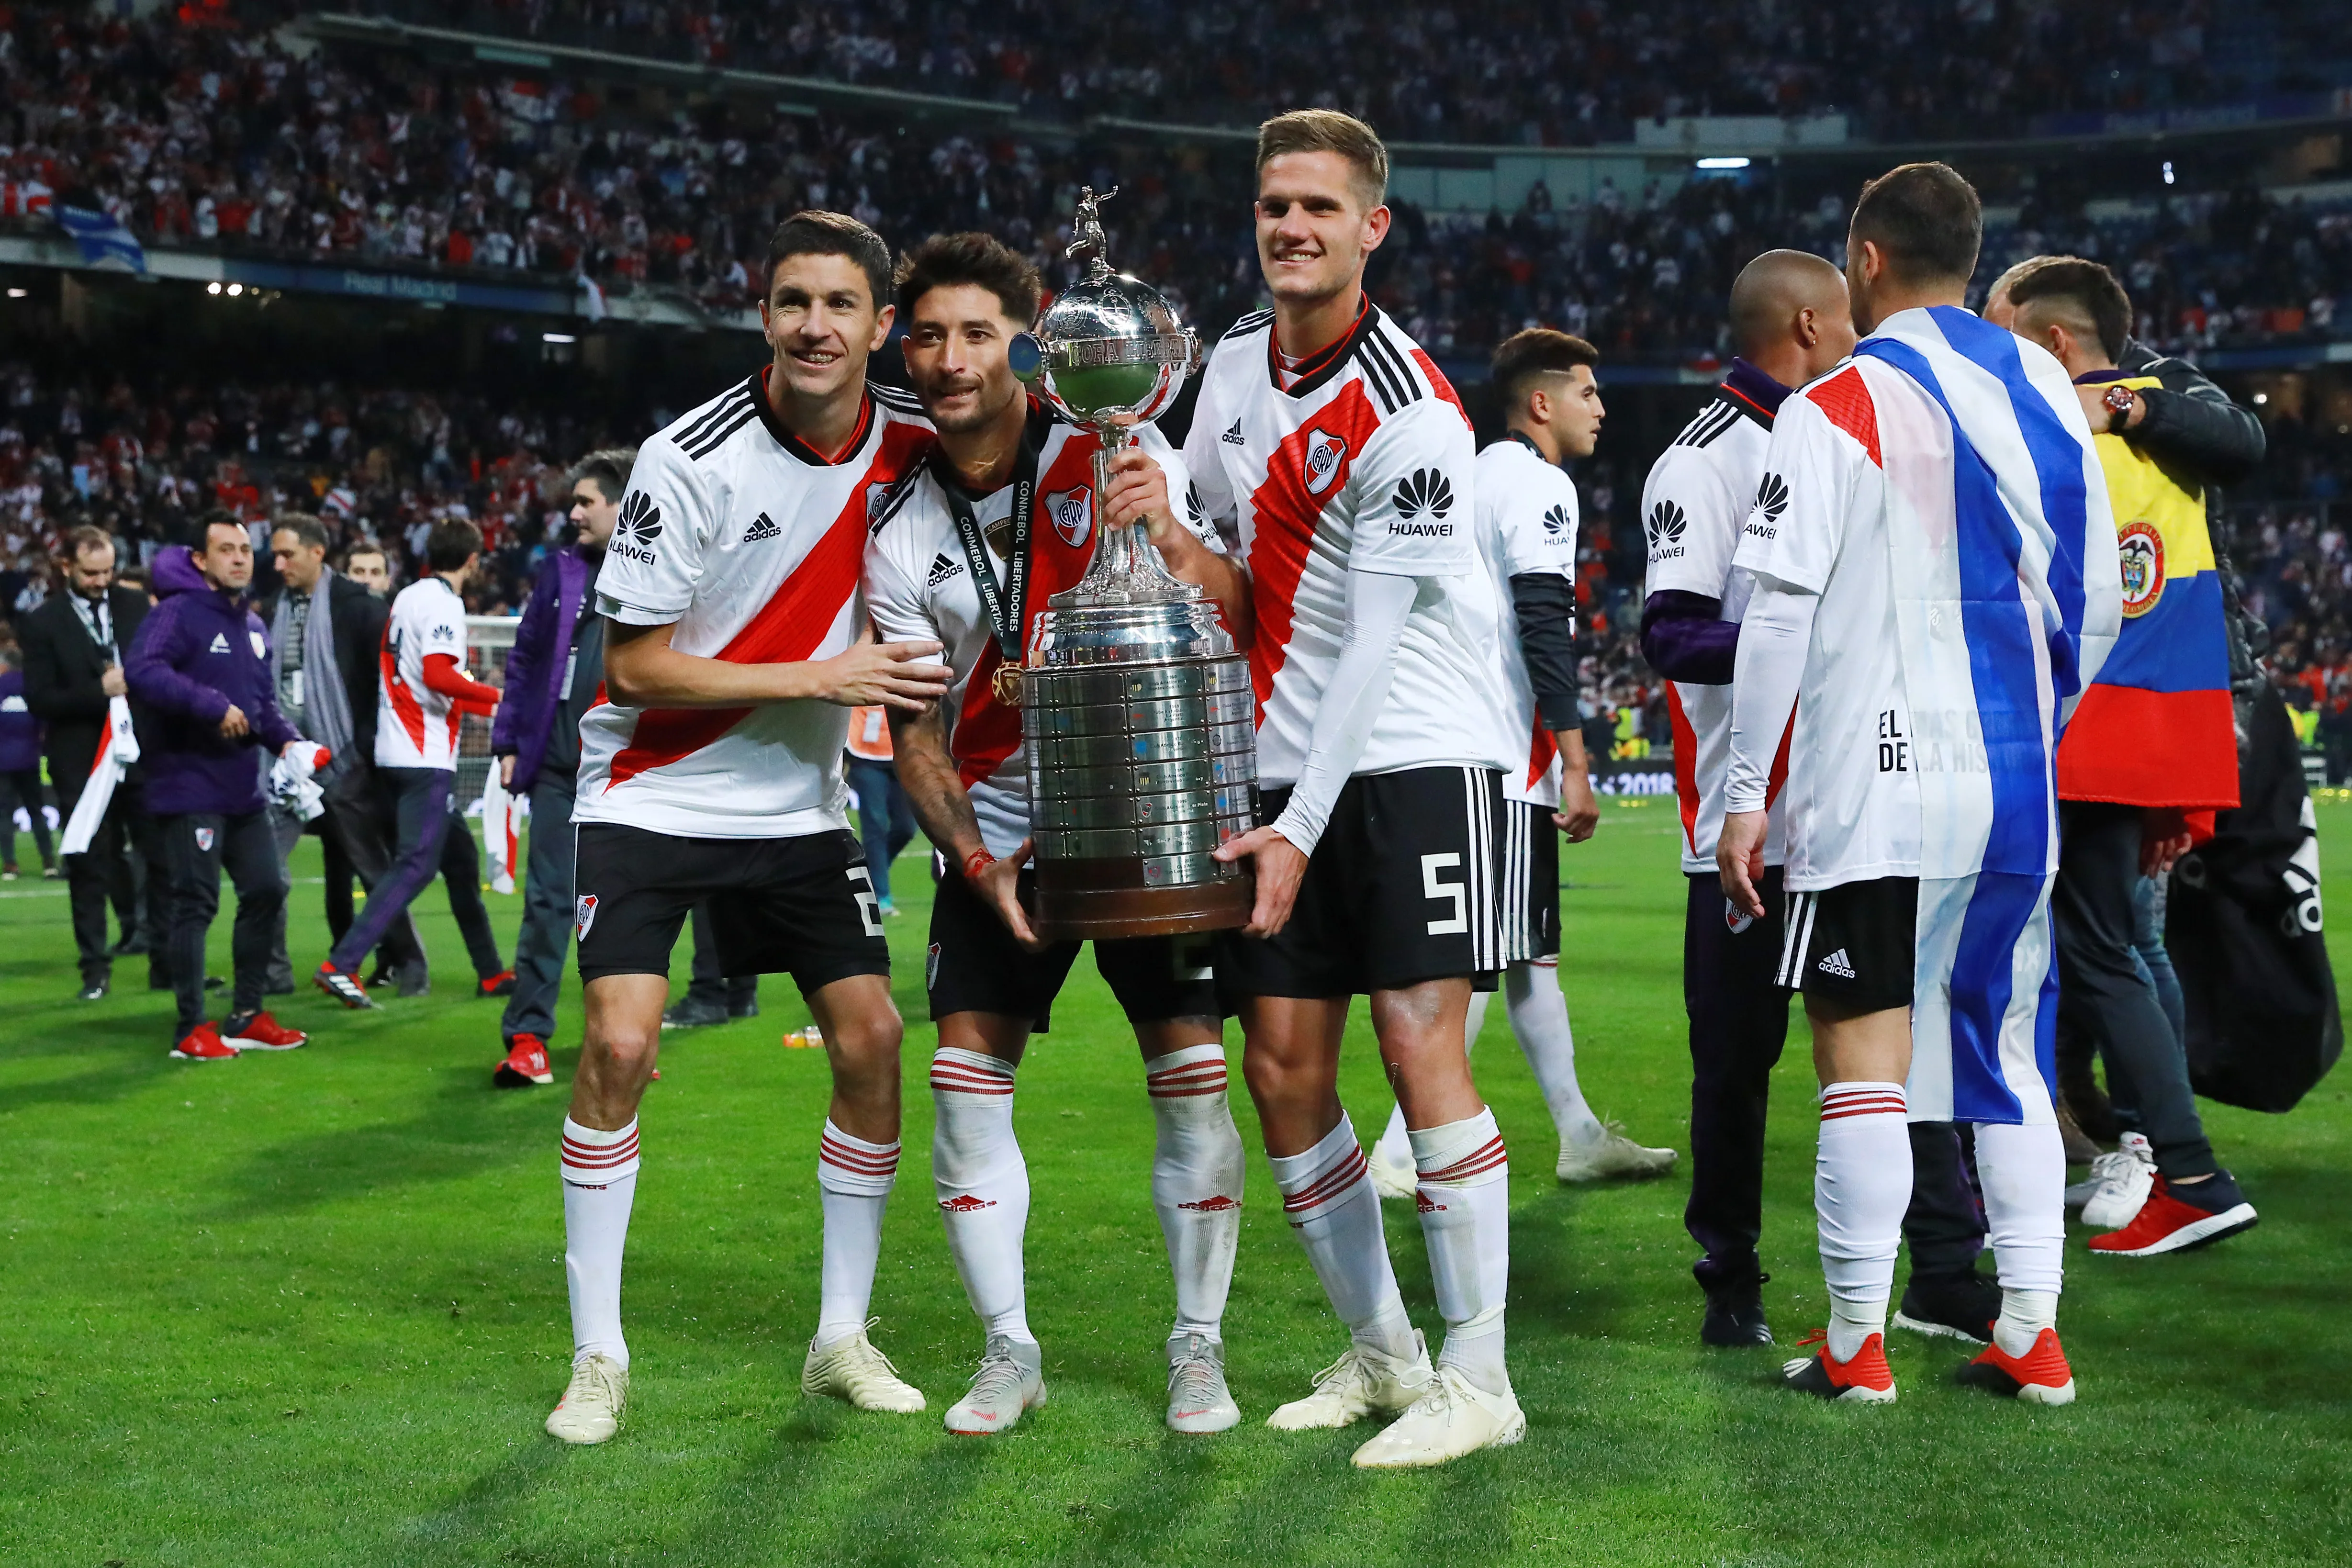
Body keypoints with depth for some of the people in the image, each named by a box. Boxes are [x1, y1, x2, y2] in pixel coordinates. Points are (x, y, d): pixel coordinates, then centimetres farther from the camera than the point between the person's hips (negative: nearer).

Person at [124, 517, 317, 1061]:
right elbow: (141, 671, -27)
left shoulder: (253, 626, 15)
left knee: (266, 889, 11)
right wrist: (213, 707, -28)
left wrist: (286, 739, 4)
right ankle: (191, 1030, 3)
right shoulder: (178, 613, -12)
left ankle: (245, 1018, 22)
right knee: (197, 903, -6)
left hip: (242, 787, 8)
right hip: (189, 786, -8)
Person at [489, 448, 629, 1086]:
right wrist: (509, 742, 5)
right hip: (559, 765, 2)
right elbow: (525, 657, 11)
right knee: (547, 899, 0)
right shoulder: (561, 569, 8)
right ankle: (527, 1038, 1)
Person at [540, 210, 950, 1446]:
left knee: (871, 1040, -2)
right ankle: (598, 1355, -2)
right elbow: (633, 666, -16)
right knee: (620, 1045, -16)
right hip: (654, 796, -4)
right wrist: (822, 677, -21)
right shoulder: (691, 459, -18)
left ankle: (842, 1338, 13)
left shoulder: (906, 447, -4)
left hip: (797, 806, 5)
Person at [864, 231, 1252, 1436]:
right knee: (965, 1084, -6)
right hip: (1000, 837, 2)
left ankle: (1198, 1349, 10)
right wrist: (978, 862, -14)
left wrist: (1169, 536, -34)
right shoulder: (902, 537, -3)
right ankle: (1009, 1351, 9)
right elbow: (915, 730, 0)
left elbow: (1237, 616, -14)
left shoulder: (1119, 460, -9)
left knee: (1192, 1081, -7)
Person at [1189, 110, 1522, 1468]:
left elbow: (1372, 645, -17)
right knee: (1283, 1064, 3)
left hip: (1417, 753, -7)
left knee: (1420, 1039, -12)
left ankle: (1478, 1379, -3)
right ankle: (1382, 1350, 18)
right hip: (1283, 761, 7)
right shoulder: (1236, 367, 8)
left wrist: (1303, 829, -18)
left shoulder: (1411, 414, -15)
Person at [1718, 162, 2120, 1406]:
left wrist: (1745, 795, -7)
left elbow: (1779, 612, -12)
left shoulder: (1835, 408, -8)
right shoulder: (2047, 393, 10)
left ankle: (1856, 1342, 3)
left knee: (1862, 1055, 0)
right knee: (2008, 1048, 13)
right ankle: (2031, 1334, 11)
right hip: (2017, 791, 6)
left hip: (1876, 789, -5)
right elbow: (2098, 603, 14)